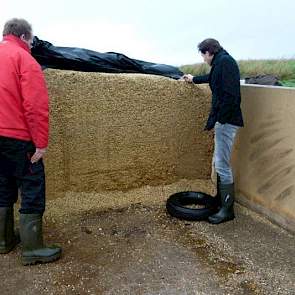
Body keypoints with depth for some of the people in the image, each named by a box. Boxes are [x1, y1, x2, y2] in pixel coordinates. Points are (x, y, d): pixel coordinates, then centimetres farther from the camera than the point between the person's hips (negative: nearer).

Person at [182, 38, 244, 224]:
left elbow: (229, 94, -24)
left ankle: (227, 209, 3)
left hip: (227, 121, -10)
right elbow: (212, 78, 42)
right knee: (219, 162, 17)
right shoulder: (221, 63, 19)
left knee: (222, 165, -7)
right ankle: (221, 199, 30)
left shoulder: (224, 61, -12)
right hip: (224, 120, 10)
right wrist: (194, 79, 57)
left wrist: (216, 119, -23)